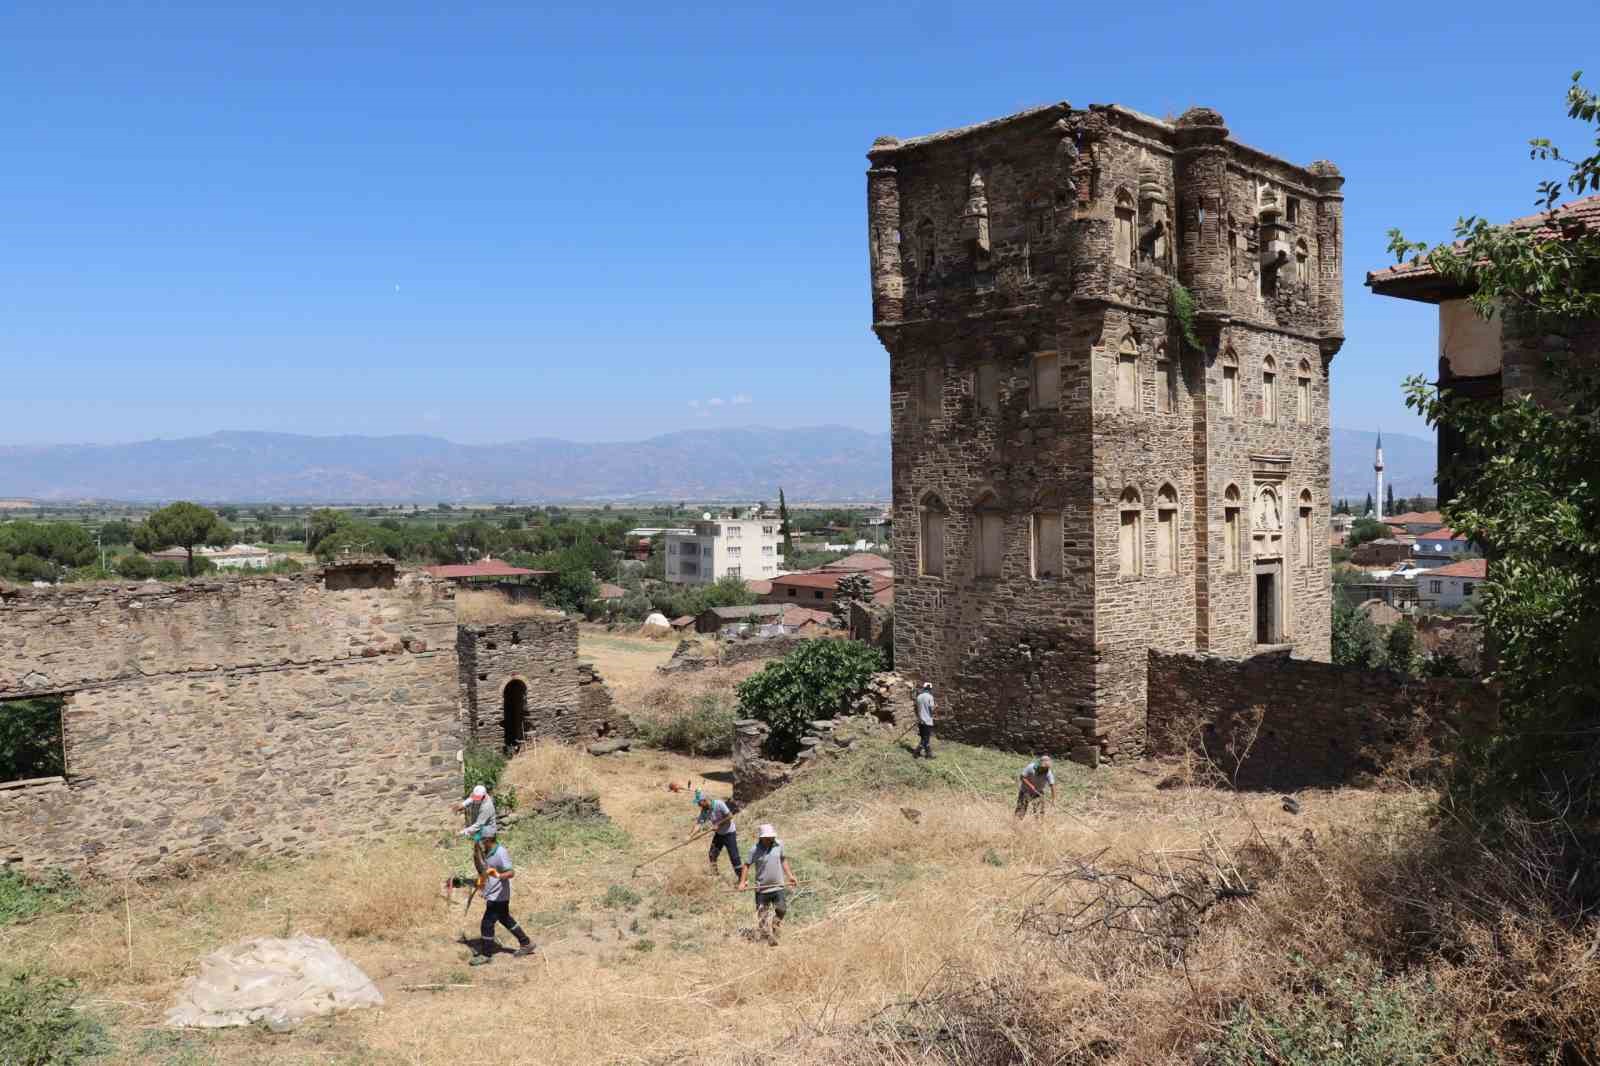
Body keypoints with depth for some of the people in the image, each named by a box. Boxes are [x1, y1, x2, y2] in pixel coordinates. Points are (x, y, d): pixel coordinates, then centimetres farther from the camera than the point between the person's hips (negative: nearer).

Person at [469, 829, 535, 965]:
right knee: (505, 919, 22)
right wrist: (483, 878, 20)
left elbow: (511, 872, -31)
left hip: (498, 896, -10)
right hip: (491, 894, 10)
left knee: (487, 924, -3)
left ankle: (486, 954, 13)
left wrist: (499, 876, -48)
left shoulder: (501, 853, -24)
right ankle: (526, 943, 34)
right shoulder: (487, 852, 5)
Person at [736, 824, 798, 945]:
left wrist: (790, 875, 9)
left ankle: (774, 930, 29)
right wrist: (742, 882, -14)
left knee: (781, 910, 5)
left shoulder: (779, 845, -2)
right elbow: (747, 865, -7)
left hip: (779, 886, 3)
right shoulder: (755, 850, -12)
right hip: (762, 888, -3)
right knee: (763, 913, 4)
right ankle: (767, 935, 19)